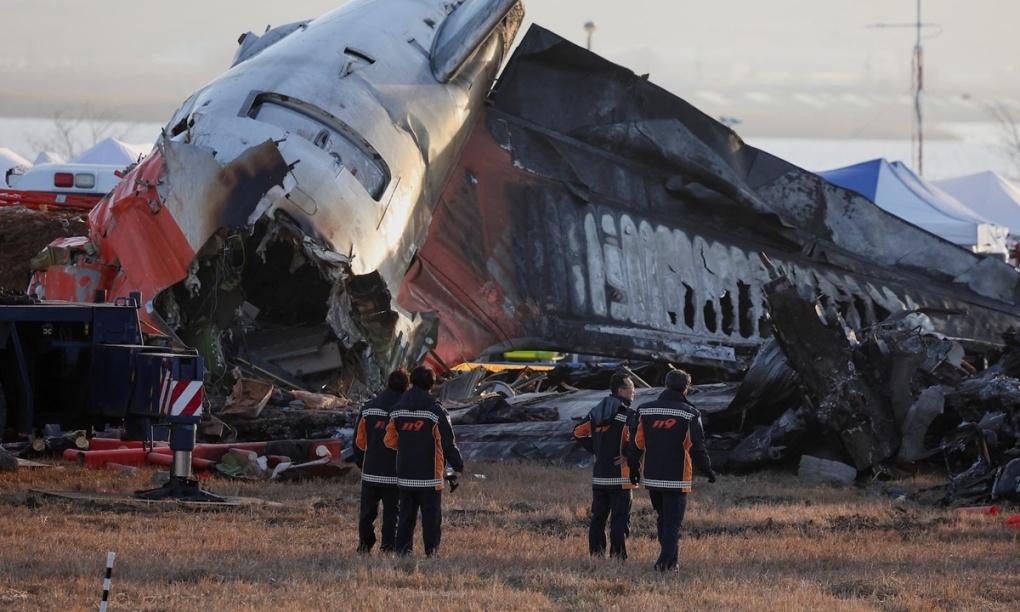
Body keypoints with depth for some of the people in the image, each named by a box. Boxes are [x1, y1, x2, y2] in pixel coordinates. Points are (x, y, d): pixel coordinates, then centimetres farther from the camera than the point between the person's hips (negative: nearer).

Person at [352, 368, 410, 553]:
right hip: (395, 473, -2)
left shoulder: (368, 408, 2)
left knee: (367, 511, 12)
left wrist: (361, 462, 19)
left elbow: (359, 440, 6)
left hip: (370, 471, 2)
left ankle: (364, 545, 14)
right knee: (392, 512, 3)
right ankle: (388, 547, 0)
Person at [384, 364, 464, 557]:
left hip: (405, 475, 4)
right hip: (430, 476, -4)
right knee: (431, 515, 2)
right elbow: (448, 442, -9)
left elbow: (390, 440, 5)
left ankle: (403, 550, 7)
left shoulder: (397, 410, 3)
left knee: (406, 514, 10)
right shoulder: (436, 410, -9)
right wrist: (457, 467, -2)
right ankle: (431, 552, -1)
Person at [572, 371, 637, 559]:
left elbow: (579, 431, 13)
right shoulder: (626, 414, -13)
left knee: (598, 516, 12)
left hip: (599, 474, 7)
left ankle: (596, 553, 14)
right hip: (619, 475, -7)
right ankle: (617, 556, -9)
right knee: (620, 517, -4)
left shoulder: (597, 411, 10)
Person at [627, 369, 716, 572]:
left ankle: (670, 560, 22)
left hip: (652, 478, 4)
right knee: (673, 522, 0)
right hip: (677, 479, -4)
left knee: (662, 519, 18)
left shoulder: (644, 410, 2)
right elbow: (697, 448, -8)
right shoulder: (689, 414, -7)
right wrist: (707, 470, 5)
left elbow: (636, 443, 5)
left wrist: (633, 467, 17)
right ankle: (666, 562, -13)